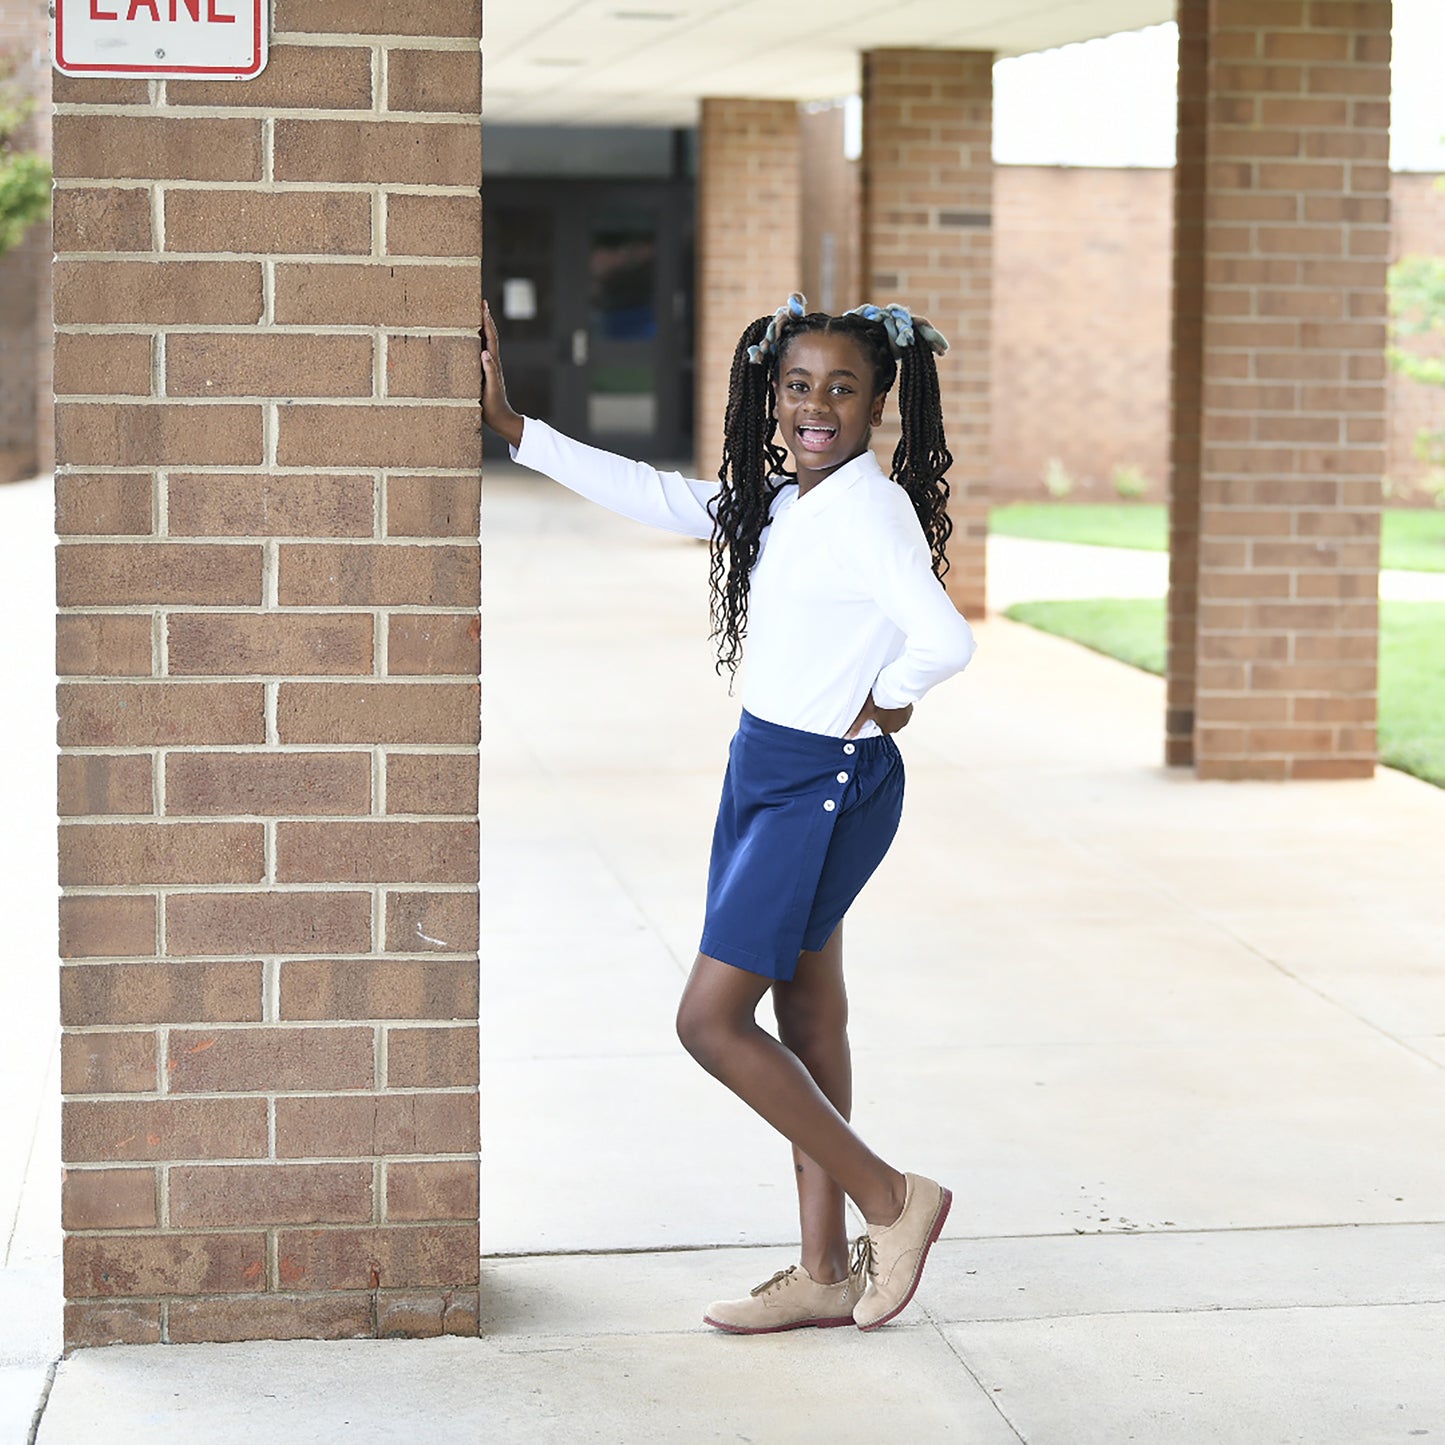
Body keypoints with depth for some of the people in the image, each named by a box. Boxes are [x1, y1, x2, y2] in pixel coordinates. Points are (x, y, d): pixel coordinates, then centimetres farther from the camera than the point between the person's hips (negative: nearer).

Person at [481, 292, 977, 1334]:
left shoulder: (870, 507, -19)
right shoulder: (774, 501, 8)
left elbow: (944, 639, -31)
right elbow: (649, 495, 15)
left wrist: (882, 703, -13)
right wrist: (512, 426, 13)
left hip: (829, 787, -9)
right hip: (765, 773, 9)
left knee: (711, 1019, -7)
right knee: (807, 1028, 12)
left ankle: (891, 1201, 4)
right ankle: (826, 1275, 20)